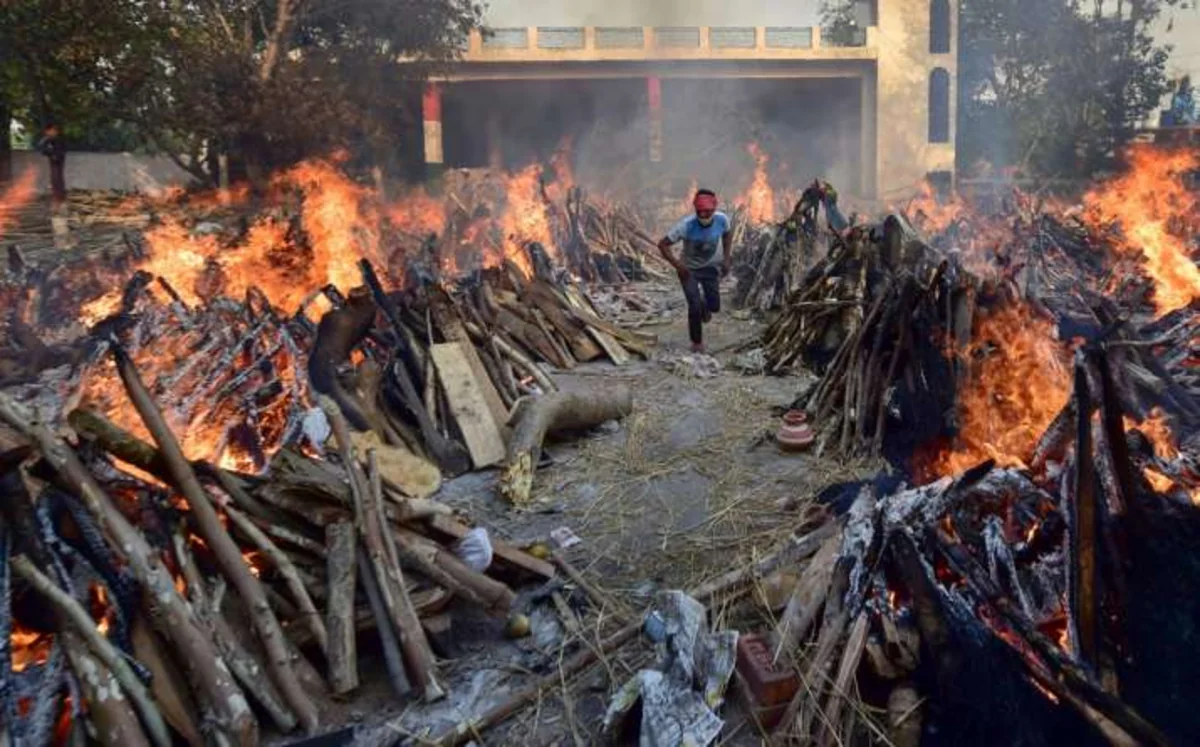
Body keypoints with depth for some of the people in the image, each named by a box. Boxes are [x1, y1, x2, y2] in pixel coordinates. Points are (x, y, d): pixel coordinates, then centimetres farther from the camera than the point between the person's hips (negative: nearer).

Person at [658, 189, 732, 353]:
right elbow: (663, 244, -25)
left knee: (714, 306, 2)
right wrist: (677, 265, -31)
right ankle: (697, 342, 15)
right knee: (695, 306, -10)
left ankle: (705, 307, 42)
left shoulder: (722, 220, -22)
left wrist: (727, 257, -7)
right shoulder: (686, 225, -32)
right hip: (689, 269, -3)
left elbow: (727, 235, 2)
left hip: (711, 265, 3)